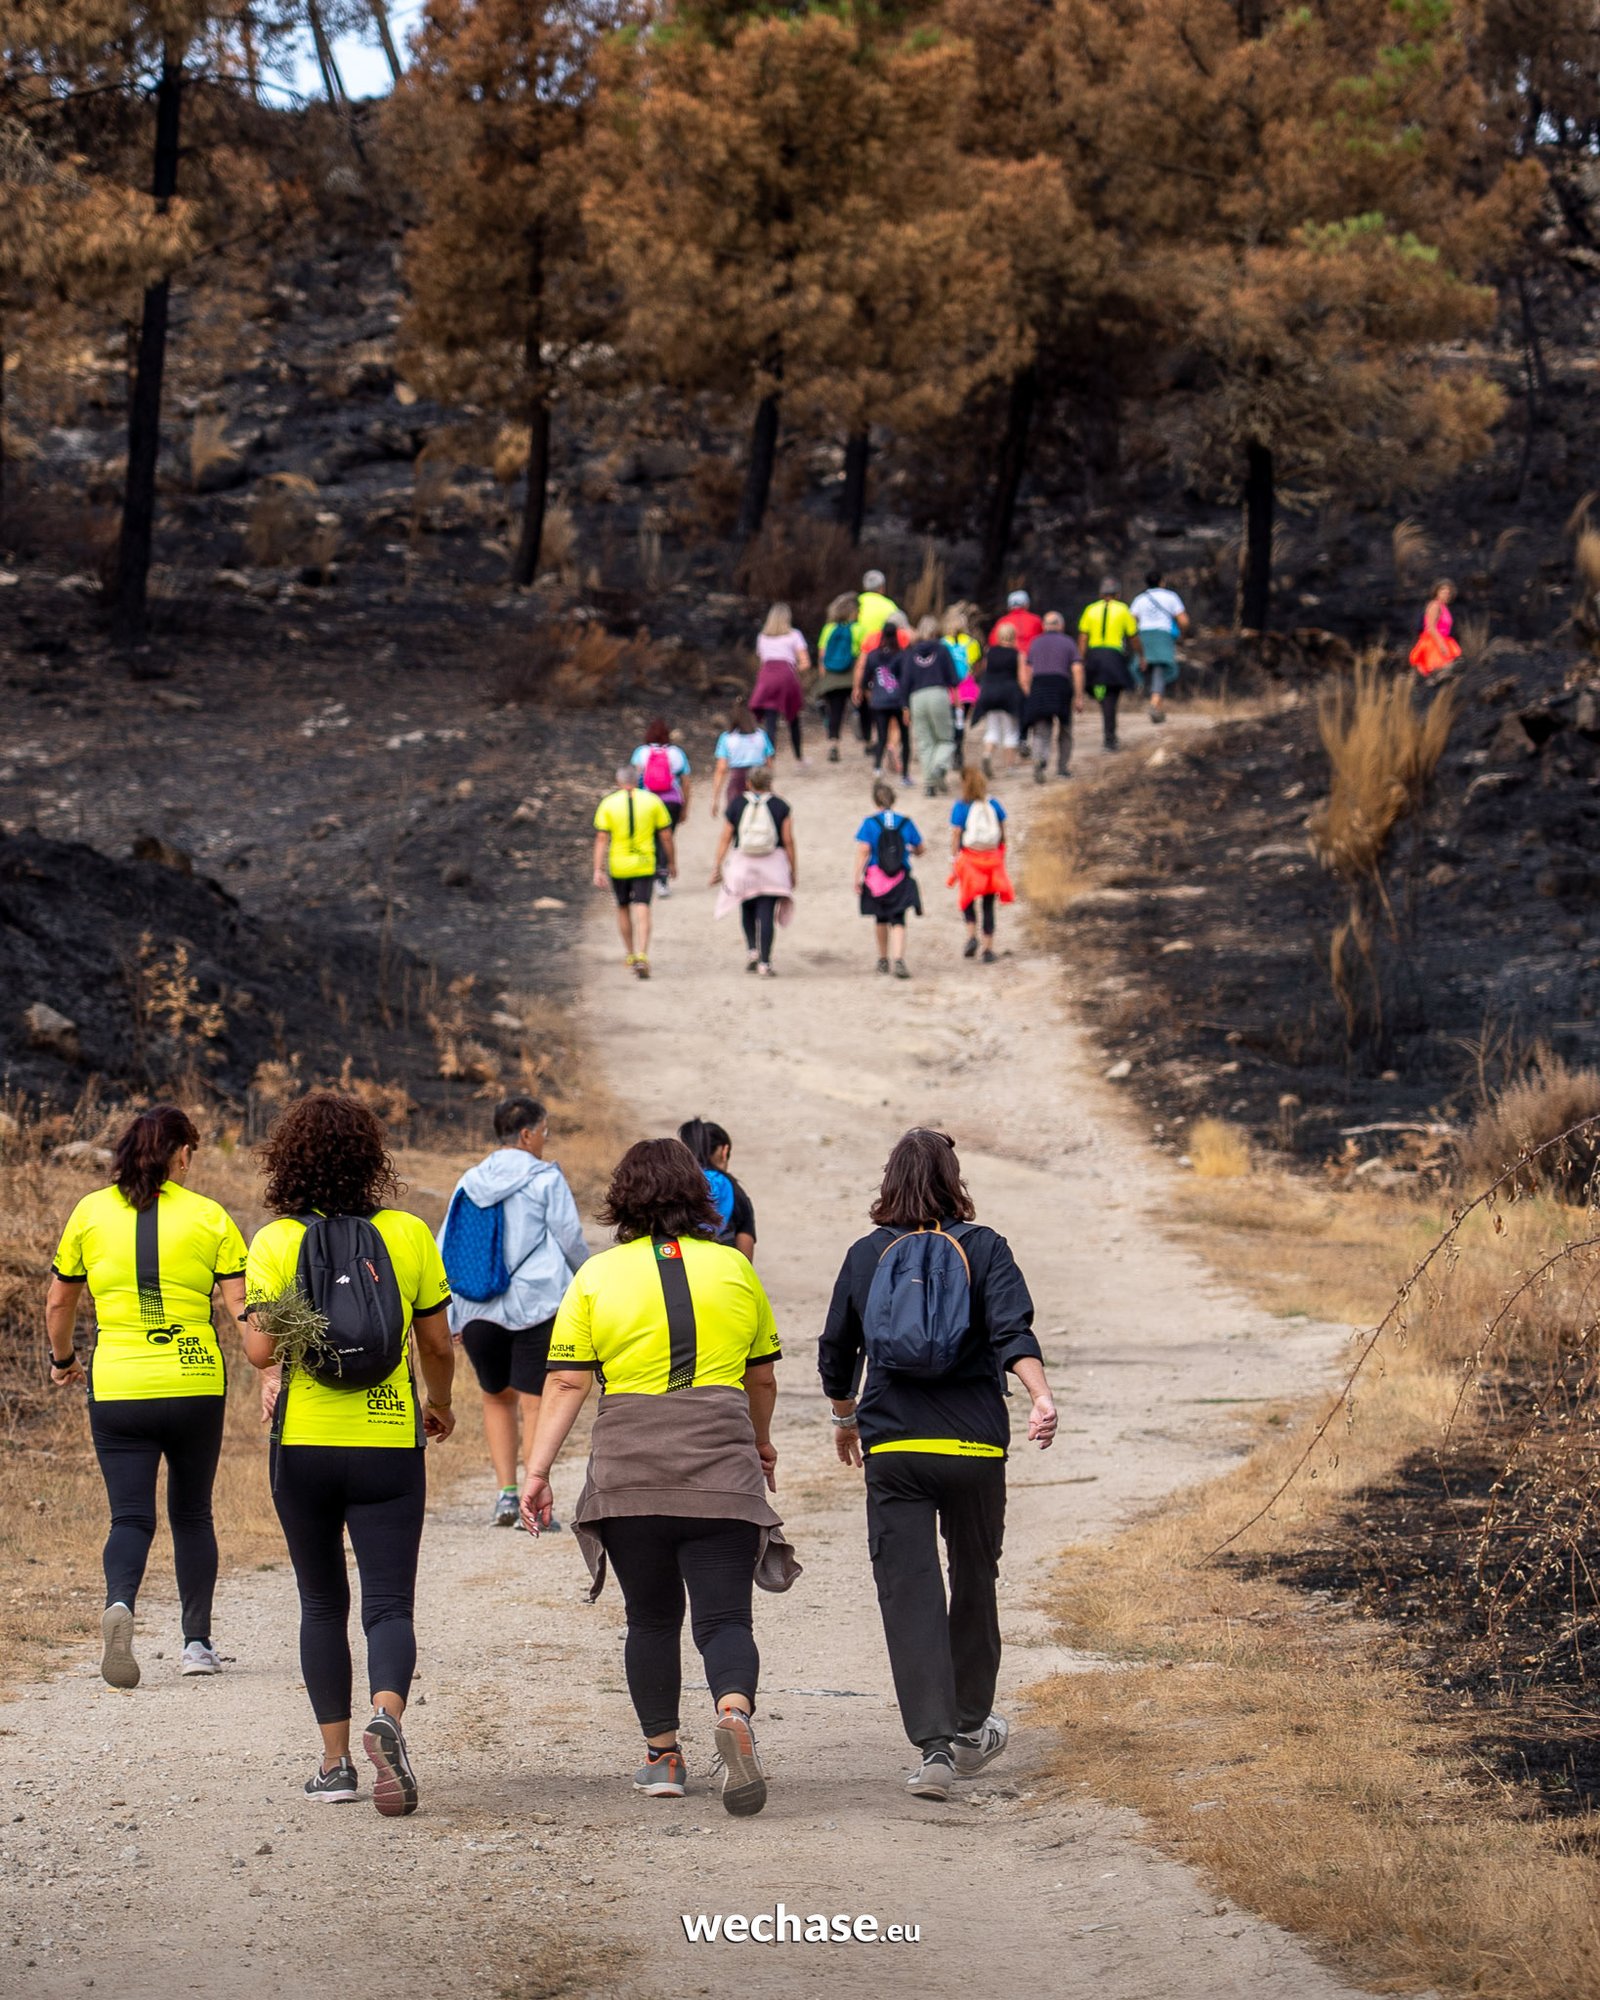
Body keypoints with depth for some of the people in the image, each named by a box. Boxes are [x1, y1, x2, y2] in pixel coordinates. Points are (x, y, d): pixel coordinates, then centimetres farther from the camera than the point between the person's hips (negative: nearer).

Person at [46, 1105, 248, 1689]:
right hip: (195, 1386, 0)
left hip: (116, 1387, 0)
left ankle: (119, 1603, -28)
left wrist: (62, 1359, 27)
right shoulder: (209, 1217, -2)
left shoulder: (90, 1213, 2)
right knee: (192, 1514, 16)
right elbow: (242, 1305, -6)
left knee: (131, 1516, 1)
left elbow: (59, 1302, 10)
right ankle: (197, 1642, 18)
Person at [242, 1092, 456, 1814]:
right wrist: (440, 1406, 22)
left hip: (304, 1444, 0)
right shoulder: (408, 1234, -2)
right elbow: (438, 1346, 3)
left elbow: (261, 1349, -12)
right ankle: (386, 1716, -29)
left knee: (322, 1605, 15)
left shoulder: (276, 1242, -5)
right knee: (388, 1603, -1)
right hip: (389, 1443, 0)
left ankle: (336, 1762, 14)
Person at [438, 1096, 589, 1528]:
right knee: (534, 1402, 0)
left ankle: (506, 1491, 8)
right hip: (537, 1305, -4)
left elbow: (446, 1250, 10)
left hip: (478, 1311, 4)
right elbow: (571, 1239, -3)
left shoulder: (471, 1181, 9)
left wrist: (451, 1320, 15)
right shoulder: (545, 1178, -5)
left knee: (497, 1398, 19)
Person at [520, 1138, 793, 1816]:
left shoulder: (596, 1276, 2)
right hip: (721, 1471, 0)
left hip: (629, 1474, 0)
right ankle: (735, 1713, -30)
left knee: (651, 1619, 15)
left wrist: (537, 1468, 0)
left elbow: (567, 1383, -3)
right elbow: (763, 1377, 16)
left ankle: (662, 1757, 17)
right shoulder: (734, 1268, 7)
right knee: (724, 1616, -2)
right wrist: (761, 1442, 33)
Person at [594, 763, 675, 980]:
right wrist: (672, 862, 15)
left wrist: (598, 871, -9)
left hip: (618, 866, 1)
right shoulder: (652, 801, -1)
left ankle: (631, 956, 28)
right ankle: (642, 956, -23)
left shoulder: (608, 803, -2)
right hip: (645, 865, -1)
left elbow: (601, 840, -8)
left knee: (623, 908, 20)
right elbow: (666, 836, 3)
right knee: (642, 910, -5)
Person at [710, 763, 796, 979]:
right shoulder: (780, 807, 0)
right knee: (765, 915, -1)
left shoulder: (736, 805, 2)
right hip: (772, 866, -1)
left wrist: (717, 866, 5)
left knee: (747, 910, 21)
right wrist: (793, 870, 7)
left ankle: (751, 949, 8)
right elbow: (788, 840, -2)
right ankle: (764, 963, -6)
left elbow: (725, 838, 1)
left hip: (742, 864, 1)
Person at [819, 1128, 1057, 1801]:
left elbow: (835, 1351, 16)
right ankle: (969, 1728, 32)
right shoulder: (983, 1247, 0)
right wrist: (1041, 1396, -25)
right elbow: (1012, 1332, -16)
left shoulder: (866, 1254, 6)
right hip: (974, 1444, 0)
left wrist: (846, 1417, 32)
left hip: (891, 1449, 0)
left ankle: (934, 1746, -16)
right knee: (974, 1582, 18)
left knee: (907, 1593, -3)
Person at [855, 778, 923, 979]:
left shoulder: (870, 823, -6)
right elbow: (919, 849, 11)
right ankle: (898, 959, -24)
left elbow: (863, 851, -13)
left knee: (881, 919, 19)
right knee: (898, 921, -3)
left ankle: (883, 960, 32)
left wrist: (858, 878, -10)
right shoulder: (905, 823, 0)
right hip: (901, 880, 0)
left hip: (876, 878, 0)